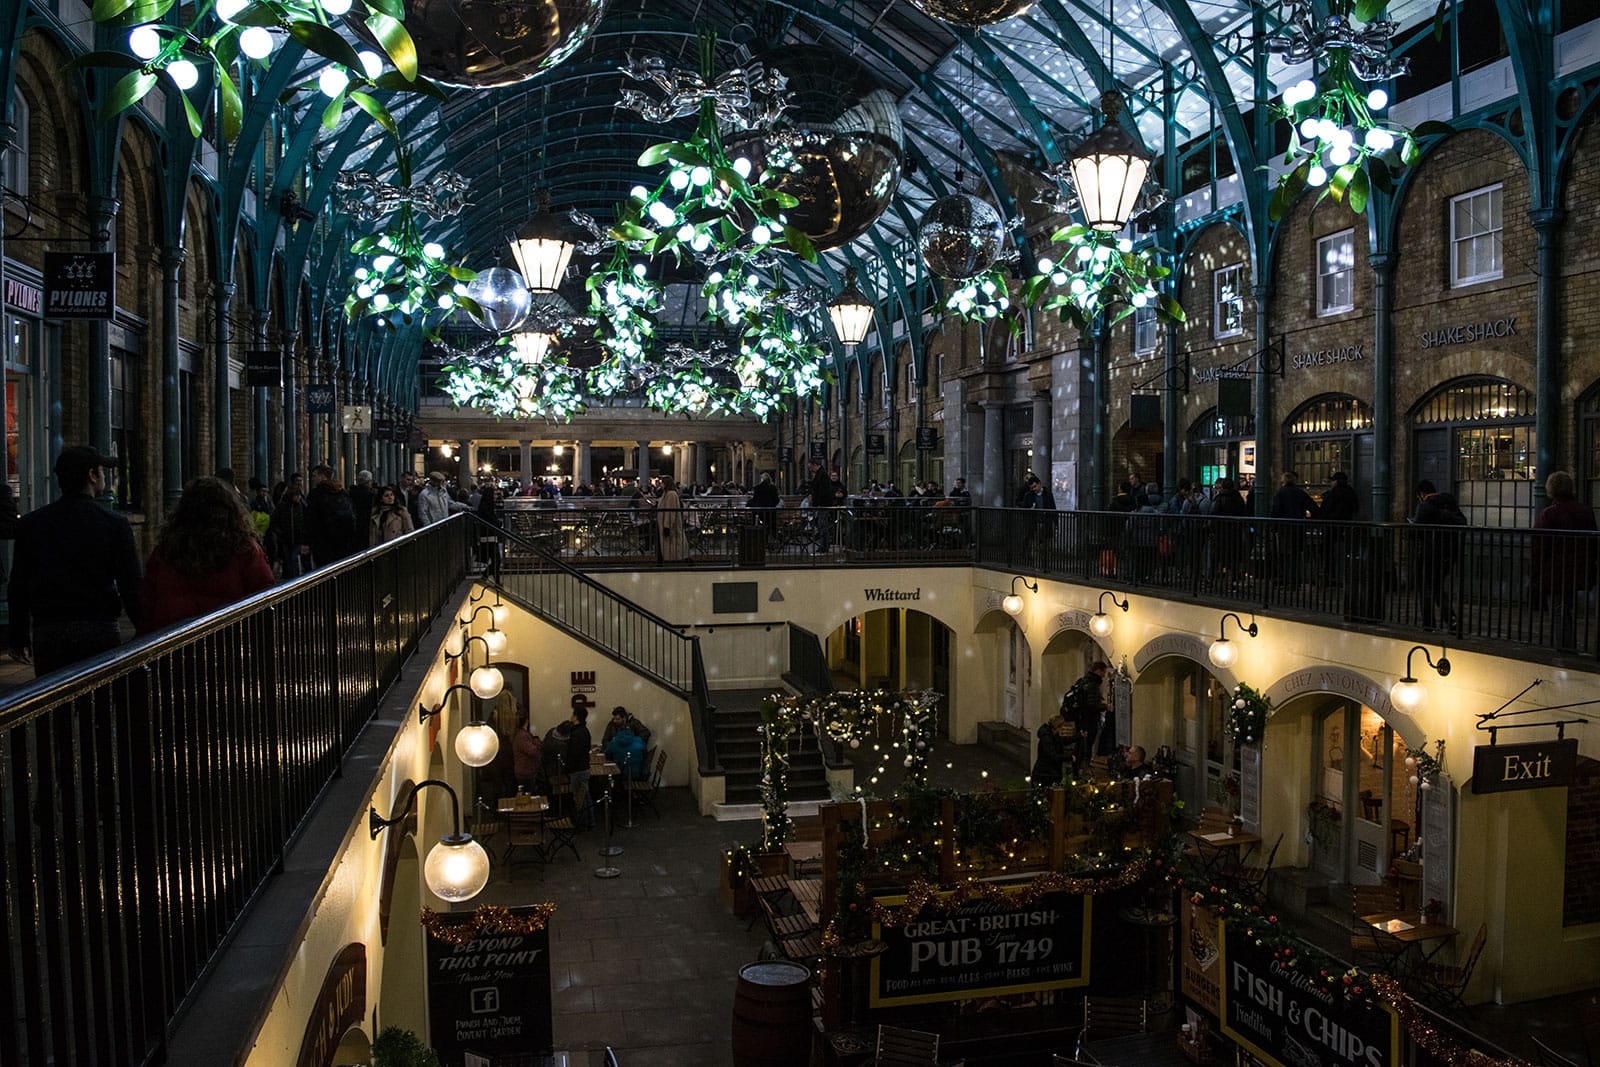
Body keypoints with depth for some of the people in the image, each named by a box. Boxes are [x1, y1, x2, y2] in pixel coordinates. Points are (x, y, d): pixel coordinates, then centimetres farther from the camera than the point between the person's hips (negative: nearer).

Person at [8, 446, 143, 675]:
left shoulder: (30, 524, 5)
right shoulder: (114, 523, -4)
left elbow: (18, 586, 8)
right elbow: (131, 587, -6)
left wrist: (19, 637, 16)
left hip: (46, 633, 3)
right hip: (98, 631, -2)